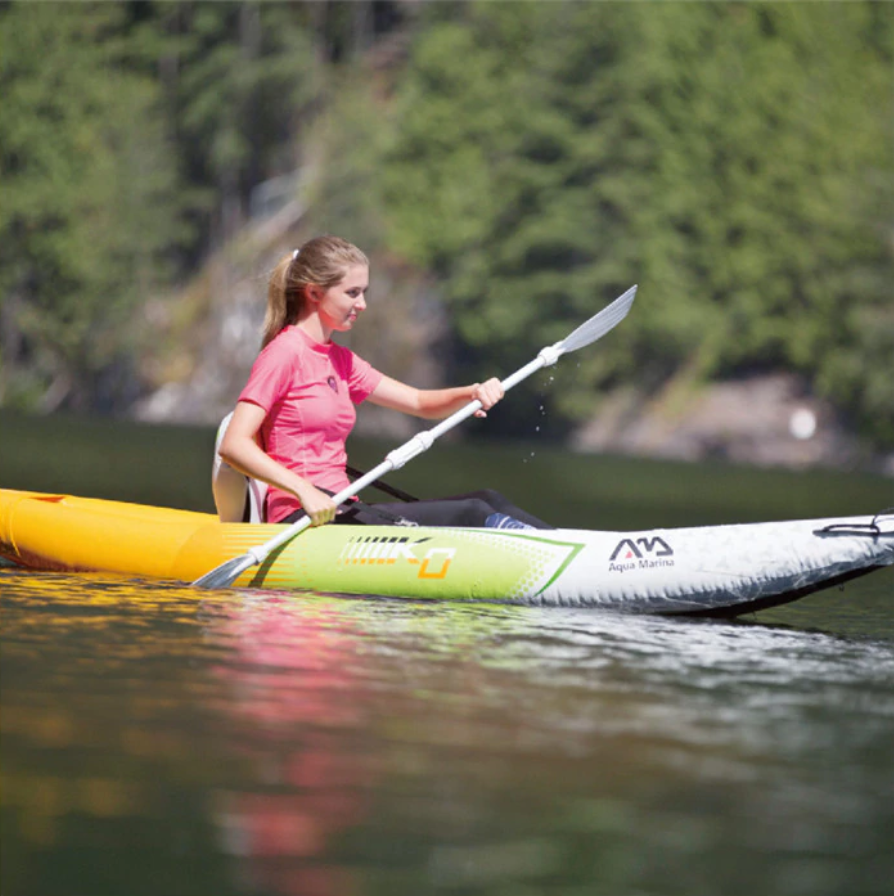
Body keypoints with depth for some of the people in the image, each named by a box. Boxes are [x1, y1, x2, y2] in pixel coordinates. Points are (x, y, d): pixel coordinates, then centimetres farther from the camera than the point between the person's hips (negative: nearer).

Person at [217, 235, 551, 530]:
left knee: (486, 501, -6)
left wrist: (471, 393, -3)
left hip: (340, 511, 9)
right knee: (471, 514, -20)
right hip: (307, 520, -9)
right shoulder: (285, 353, -8)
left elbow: (420, 403, 19)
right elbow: (233, 445, -17)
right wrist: (304, 490, -28)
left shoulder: (339, 360, 20)